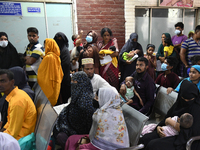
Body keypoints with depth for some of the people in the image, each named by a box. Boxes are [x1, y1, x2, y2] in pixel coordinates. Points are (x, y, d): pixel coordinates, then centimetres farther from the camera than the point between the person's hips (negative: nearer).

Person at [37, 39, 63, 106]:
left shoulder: (48, 57, -19)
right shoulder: (56, 56, 7)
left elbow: (42, 72, -13)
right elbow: (60, 73, 14)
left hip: (48, 85, -9)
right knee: (53, 100, 17)